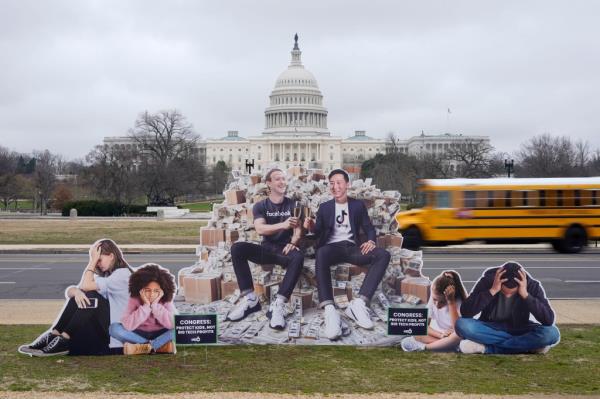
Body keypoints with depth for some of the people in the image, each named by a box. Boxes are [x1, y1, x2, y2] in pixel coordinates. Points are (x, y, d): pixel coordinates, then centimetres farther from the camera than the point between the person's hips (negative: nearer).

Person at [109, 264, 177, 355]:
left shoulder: (166, 301, -14)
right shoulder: (134, 299, -16)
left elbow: (173, 324, -29)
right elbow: (127, 325, -29)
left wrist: (155, 305, -30)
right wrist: (146, 306, -31)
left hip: (159, 335, -1)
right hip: (139, 334, 1)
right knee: (114, 328, -26)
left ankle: (144, 347, -28)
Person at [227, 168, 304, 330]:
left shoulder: (292, 204, 10)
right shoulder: (260, 206, 7)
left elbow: (298, 229, 0)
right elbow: (260, 229, -11)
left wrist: (293, 242, -23)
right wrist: (283, 225, -28)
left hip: (284, 249, -1)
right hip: (266, 248, 1)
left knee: (298, 257, -37)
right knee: (237, 248, -27)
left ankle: (278, 304, -41)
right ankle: (250, 298, -26)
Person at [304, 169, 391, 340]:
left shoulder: (358, 205, 18)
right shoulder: (325, 207, 17)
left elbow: (368, 227, 12)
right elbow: (319, 231, 11)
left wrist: (371, 240, -11)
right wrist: (311, 227, -14)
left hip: (352, 247, 2)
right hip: (332, 247, -2)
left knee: (383, 255, -28)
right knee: (321, 253, -41)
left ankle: (358, 303, -37)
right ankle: (330, 310, -53)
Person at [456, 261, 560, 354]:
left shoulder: (532, 285, -16)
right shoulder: (488, 280, -18)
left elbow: (549, 320, -25)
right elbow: (465, 312, -26)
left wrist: (526, 295, -34)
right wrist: (492, 291, -34)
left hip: (519, 331, 1)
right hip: (491, 329, -1)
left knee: (552, 333, -30)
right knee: (461, 325, -31)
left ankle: (486, 347, -25)